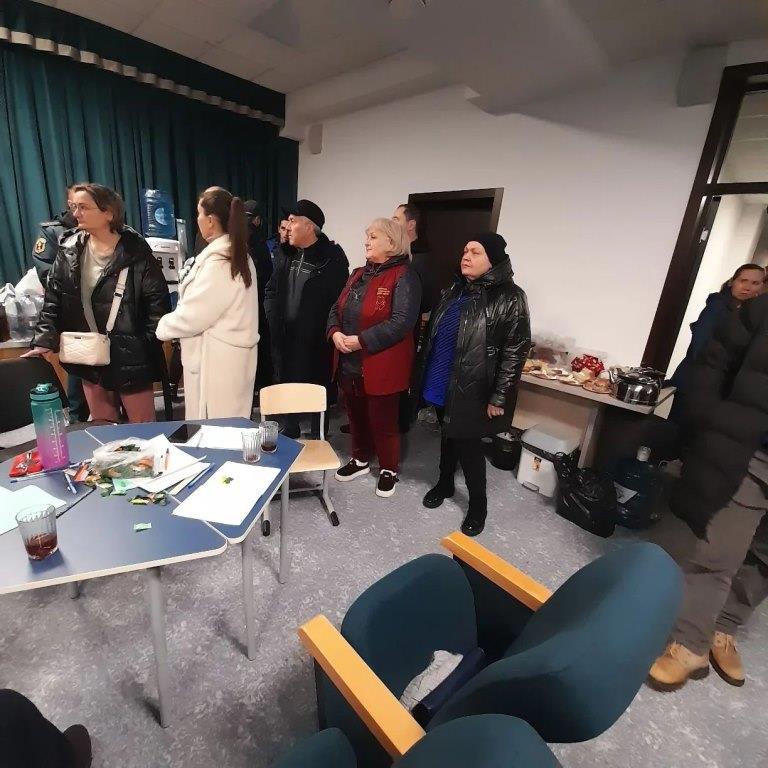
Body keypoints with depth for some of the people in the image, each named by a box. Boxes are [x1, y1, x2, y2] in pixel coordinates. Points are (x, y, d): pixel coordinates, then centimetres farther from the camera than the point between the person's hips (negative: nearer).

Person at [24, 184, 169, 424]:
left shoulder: (135, 251, -9)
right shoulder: (69, 251, 5)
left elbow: (158, 300, -9)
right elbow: (53, 300, 5)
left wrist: (145, 341, -14)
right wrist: (45, 341, -7)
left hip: (130, 356, -5)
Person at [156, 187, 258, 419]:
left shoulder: (218, 262, -17)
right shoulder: (238, 255, 11)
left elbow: (193, 315, -16)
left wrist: (160, 327, 1)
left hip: (217, 359, -9)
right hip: (228, 354, 9)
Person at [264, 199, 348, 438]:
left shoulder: (332, 258, -11)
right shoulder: (288, 256, 10)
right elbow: (271, 289, 18)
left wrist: (324, 329, -12)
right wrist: (274, 318, 4)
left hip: (315, 340, -6)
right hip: (285, 336, 7)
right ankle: (289, 432, 35)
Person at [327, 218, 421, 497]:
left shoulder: (404, 277, -12)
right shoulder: (359, 274, 13)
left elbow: (401, 322, -23)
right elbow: (337, 309, 14)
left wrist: (362, 341, -22)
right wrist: (335, 332, -7)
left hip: (381, 366, -7)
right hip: (349, 363, 8)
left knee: (383, 421, 7)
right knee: (356, 415, 20)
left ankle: (389, 469, 30)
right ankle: (360, 459, 42)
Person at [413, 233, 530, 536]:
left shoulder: (509, 298, -13)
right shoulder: (455, 289, 7)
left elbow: (515, 352, -15)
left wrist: (498, 397, -16)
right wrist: (423, 374, 13)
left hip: (473, 391, -6)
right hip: (442, 384, 6)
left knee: (468, 445, 4)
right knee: (448, 435, 20)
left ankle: (478, 504, 27)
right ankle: (444, 483, 43)